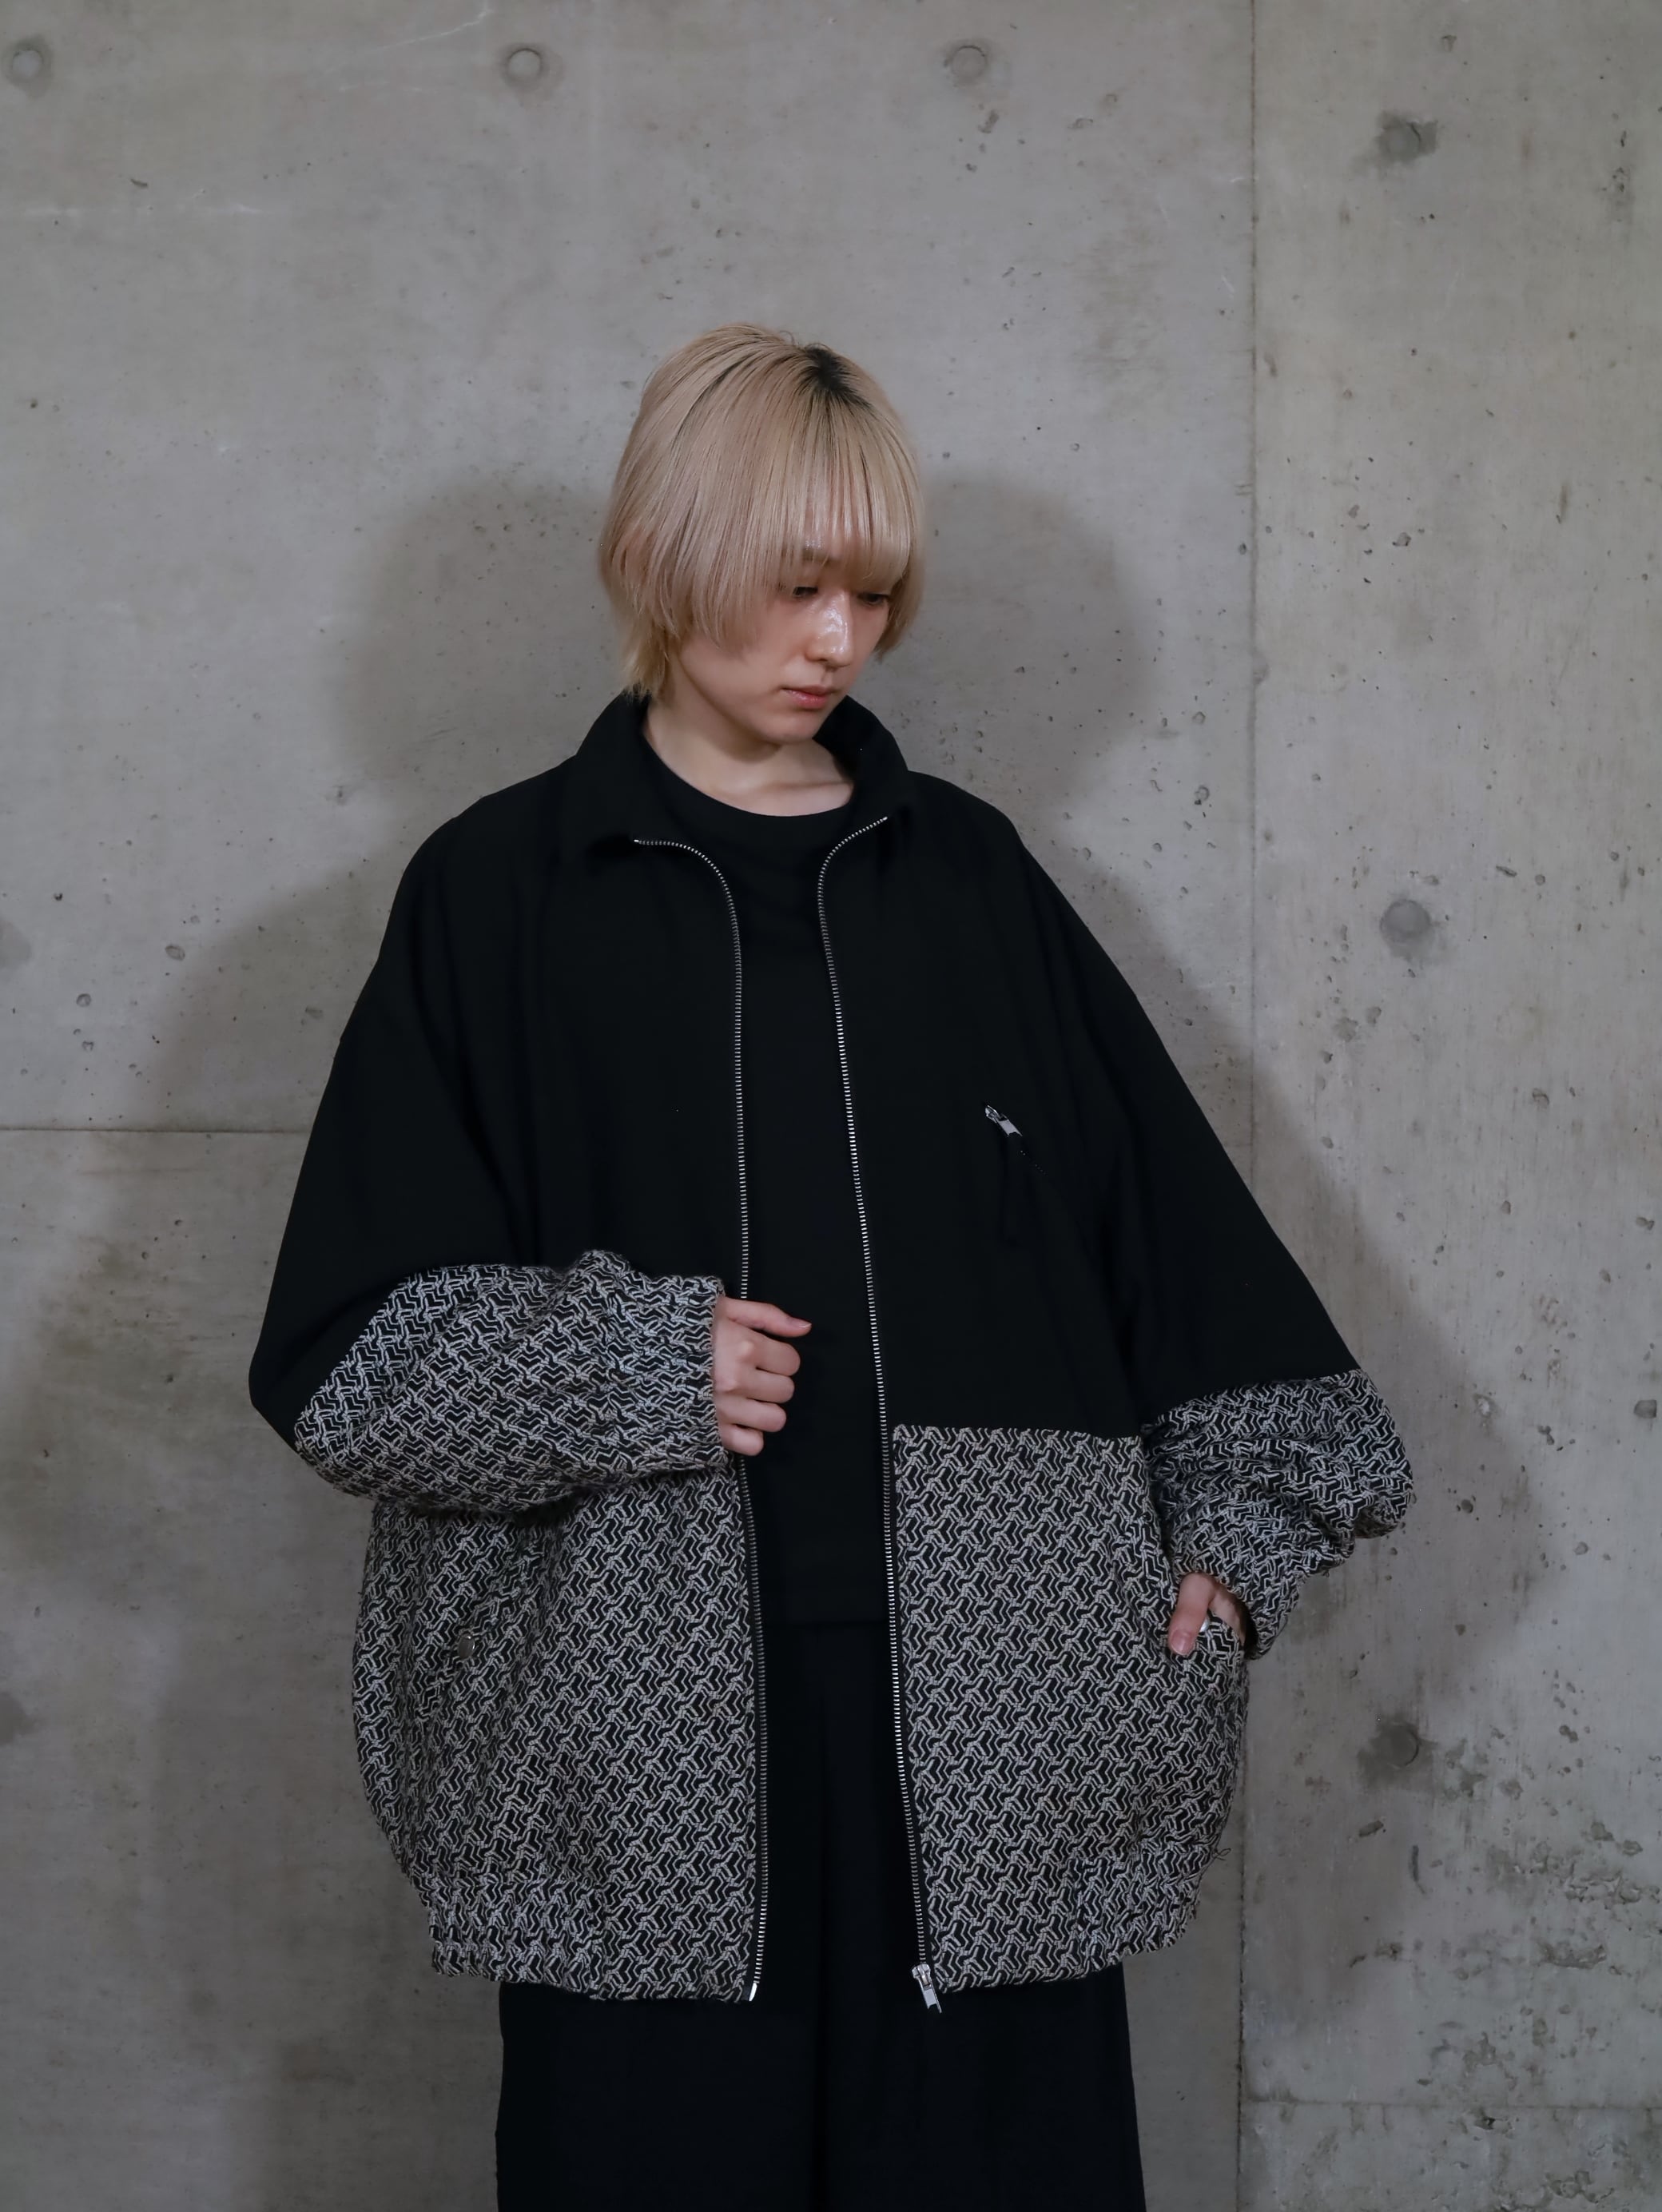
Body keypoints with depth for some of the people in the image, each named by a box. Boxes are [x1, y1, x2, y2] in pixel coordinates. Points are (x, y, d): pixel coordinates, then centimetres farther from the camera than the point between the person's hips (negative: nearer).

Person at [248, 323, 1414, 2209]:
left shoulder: (966, 878, 11)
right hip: (641, 1696, -2)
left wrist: (1236, 1529, 7)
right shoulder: (502, 890, 4)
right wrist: (628, 1368, -12)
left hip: (983, 1692, 2)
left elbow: (1175, 1224, 14)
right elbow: (343, 1343, 1)